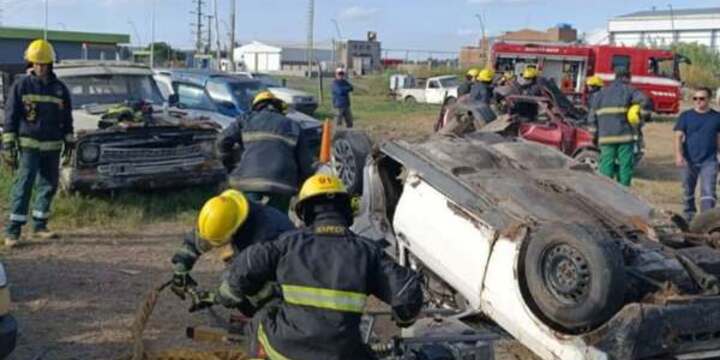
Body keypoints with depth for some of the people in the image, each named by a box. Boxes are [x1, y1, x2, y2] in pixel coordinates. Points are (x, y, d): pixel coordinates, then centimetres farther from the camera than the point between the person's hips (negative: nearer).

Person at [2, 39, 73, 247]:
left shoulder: (60, 89, 9)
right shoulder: (21, 85, 0)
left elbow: (67, 119, 15)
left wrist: (69, 142, 10)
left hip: (53, 146, 4)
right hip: (29, 144, -4)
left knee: (49, 185, 8)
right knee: (23, 186, -9)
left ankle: (39, 226, 20)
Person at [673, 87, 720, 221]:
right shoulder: (686, 116, 0)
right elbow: (678, 137, -5)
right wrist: (678, 155, -19)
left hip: (709, 161, -1)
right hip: (689, 161, 1)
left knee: (708, 191, -10)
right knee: (688, 191, 14)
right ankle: (689, 214, 33)